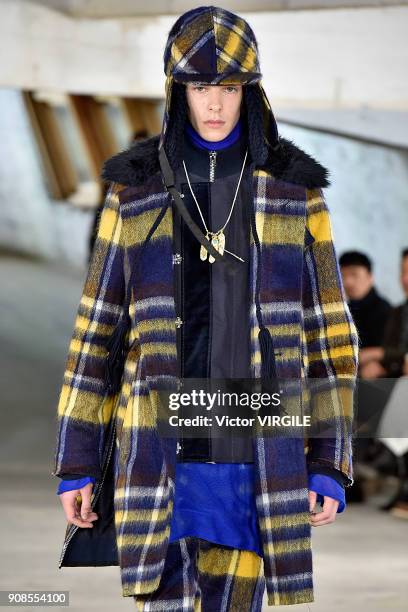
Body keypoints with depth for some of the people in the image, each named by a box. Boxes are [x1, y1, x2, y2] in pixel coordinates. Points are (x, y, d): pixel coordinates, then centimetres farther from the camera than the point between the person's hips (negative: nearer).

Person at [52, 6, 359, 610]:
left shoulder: (294, 190, 4)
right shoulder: (137, 189, 4)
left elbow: (328, 332, 5)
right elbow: (96, 327, 6)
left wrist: (330, 465, -2)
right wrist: (75, 464, 3)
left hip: (259, 452, 1)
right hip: (162, 454, 0)